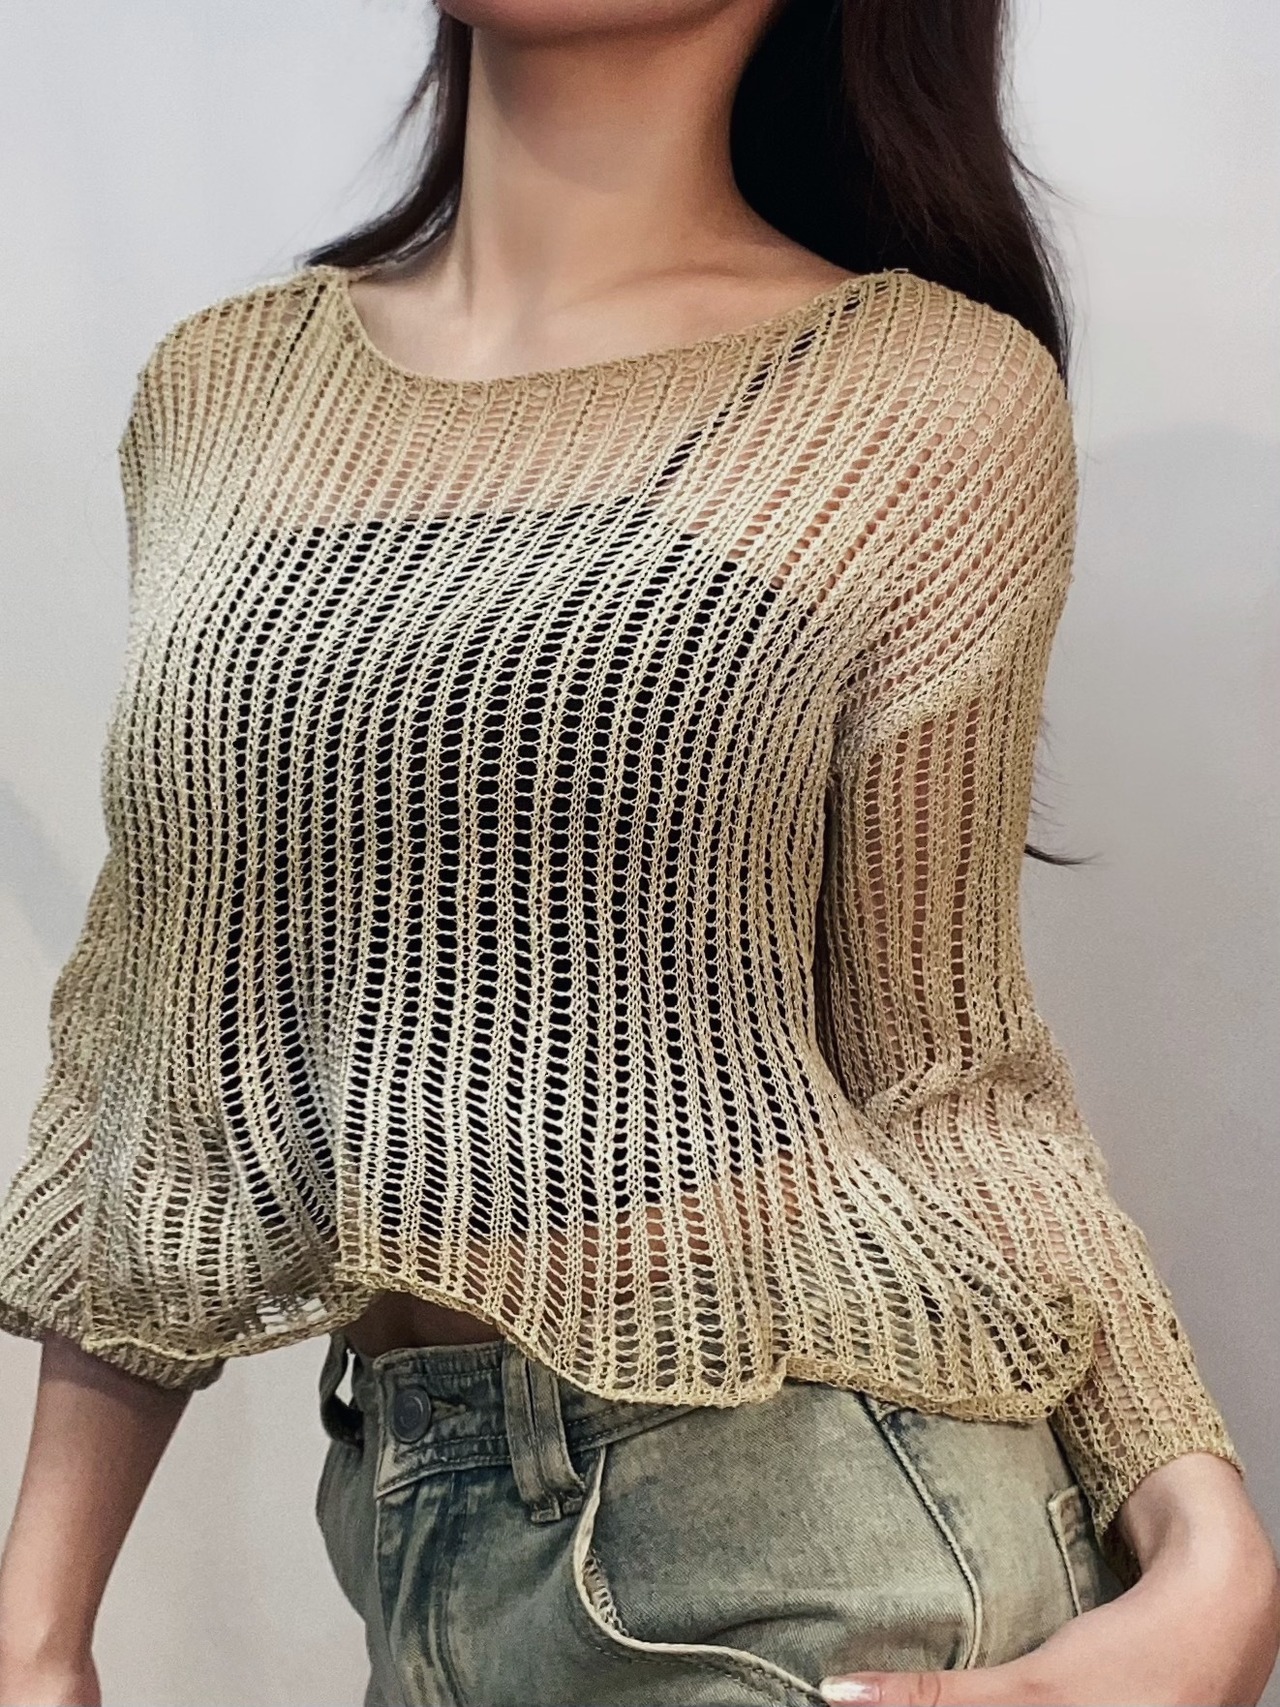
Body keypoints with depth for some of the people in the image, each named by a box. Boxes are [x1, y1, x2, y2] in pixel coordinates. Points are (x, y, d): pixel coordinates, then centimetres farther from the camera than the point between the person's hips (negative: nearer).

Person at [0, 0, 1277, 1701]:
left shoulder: (929, 394, -8)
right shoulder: (221, 388, 4)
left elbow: (936, 1062, -2)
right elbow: (148, 1017, 7)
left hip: (815, 1547, -3)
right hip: (410, 1527, 4)